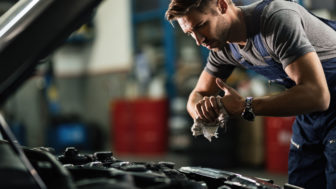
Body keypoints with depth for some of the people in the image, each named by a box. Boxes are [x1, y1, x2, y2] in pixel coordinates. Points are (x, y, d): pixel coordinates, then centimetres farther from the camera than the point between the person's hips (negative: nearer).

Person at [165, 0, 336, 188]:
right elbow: (197, 95, 8)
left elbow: (316, 95, -35)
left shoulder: (276, 18, -28)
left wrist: (244, 106, -30)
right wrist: (201, 108, -19)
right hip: (309, 119, 7)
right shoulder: (223, 47, -2)